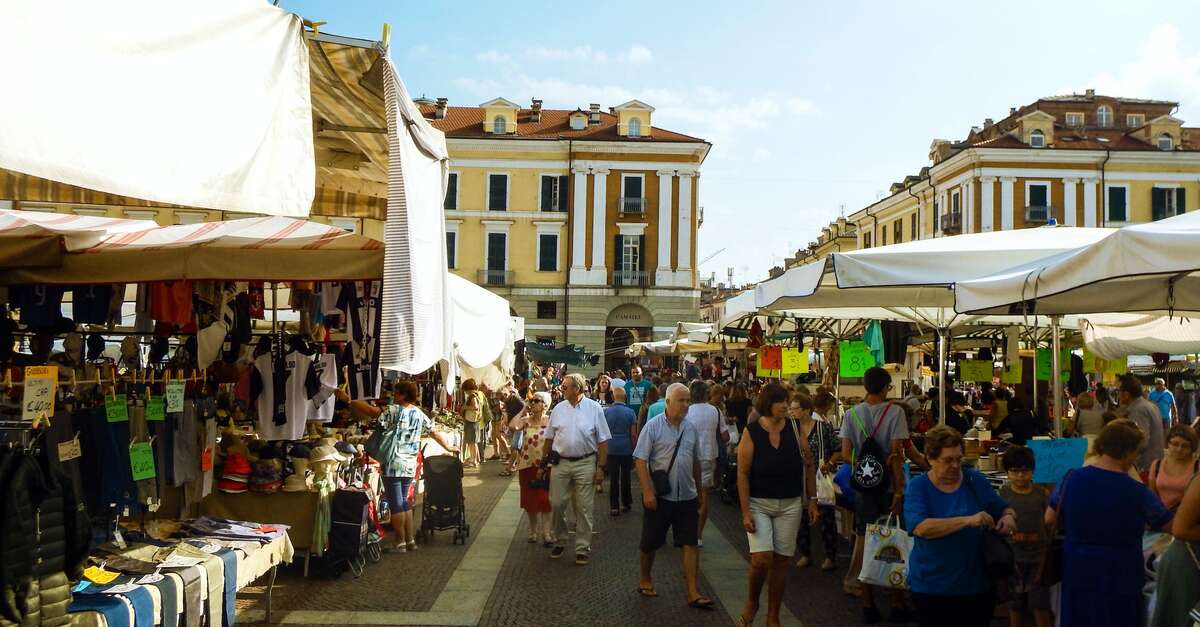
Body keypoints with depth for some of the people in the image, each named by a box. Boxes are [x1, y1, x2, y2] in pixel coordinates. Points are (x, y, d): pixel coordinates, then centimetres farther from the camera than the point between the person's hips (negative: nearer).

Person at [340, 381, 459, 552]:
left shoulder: (395, 411, -12)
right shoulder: (420, 414, 9)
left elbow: (371, 411, -19)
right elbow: (434, 433, 17)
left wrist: (347, 400, -16)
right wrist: (448, 447, 31)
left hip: (393, 465, -7)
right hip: (410, 466, 7)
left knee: (396, 503, 1)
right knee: (404, 502, 17)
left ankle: (400, 543, 6)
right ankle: (410, 540, 20)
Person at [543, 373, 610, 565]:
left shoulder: (594, 408, -4)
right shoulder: (558, 409, 5)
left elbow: (603, 441, -3)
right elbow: (549, 438, 12)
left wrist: (600, 468, -6)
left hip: (585, 464, -3)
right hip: (560, 463, 3)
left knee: (584, 508, 4)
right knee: (556, 504, 6)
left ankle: (582, 548, 15)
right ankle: (559, 541, 27)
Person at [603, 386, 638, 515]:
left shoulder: (606, 411, -3)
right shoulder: (630, 412, -6)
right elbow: (633, 434, -5)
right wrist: (635, 448, 8)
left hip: (611, 448, 1)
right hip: (626, 449, 0)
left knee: (613, 477, 4)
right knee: (625, 476, 10)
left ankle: (614, 506, 4)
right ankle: (626, 503, 19)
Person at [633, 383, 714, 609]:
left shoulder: (691, 429, 7)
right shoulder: (653, 426, -9)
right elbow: (640, 460, -11)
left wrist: (699, 491, 19)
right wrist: (648, 492, -17)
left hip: (687, 497, 4)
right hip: (659, 497, -4)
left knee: (690, 544, 1)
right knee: (650, 543, 9)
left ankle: (693, 593, 5)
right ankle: (644, 579, 31)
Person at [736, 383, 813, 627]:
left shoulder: (794, 428, -1)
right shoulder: (751, 432, -9)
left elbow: (808, 466, 6)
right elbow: (743, 474, -9)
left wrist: (812, 500, 4)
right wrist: (745, 512, -13)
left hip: (790, 504, 3)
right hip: (759, 503, -3)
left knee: (781, 561, 7)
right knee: (761, 559, -14)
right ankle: (751, 603, 16)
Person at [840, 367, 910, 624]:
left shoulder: (852, 414, 0)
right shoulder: (895, 412, -10)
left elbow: (846, 453, -6)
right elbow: (896, 454, -13)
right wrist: (899, 490, -11)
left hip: (863, 487, 3)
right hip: (889, 486, -3)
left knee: (865, 542, 8)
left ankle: (868, 604, 14)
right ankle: (897, 604, 16)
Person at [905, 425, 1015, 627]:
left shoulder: (976, 481, 2)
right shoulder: (918, 487, -8)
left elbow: (1004, 510, 12)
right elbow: (922, 528, -23)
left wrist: (1008, 517, -12)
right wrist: (968, 520, -30)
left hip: (979, 585, 3)